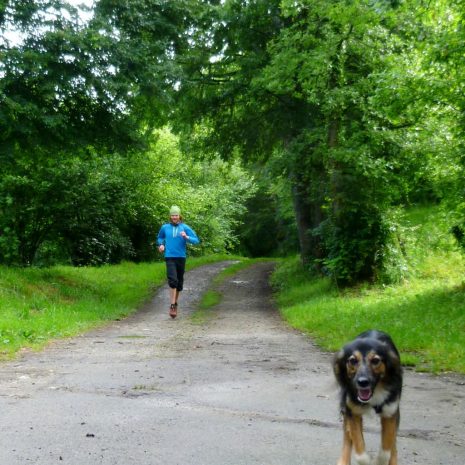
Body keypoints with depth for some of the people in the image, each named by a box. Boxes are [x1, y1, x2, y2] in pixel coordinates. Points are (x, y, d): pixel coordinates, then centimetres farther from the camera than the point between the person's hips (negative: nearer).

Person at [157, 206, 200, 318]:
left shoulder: (185, 228, 1)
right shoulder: (165, 227, 5)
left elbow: (196, 240, -4)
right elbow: (160, 238, 25)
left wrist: (186, 237, -21)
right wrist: (161, 244, 4)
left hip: (181, 257, 1)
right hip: (169, 257, -1)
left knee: (179, 282, 11)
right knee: (173, 280, -18)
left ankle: (175, 303, 30)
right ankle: (172, 305, -15)